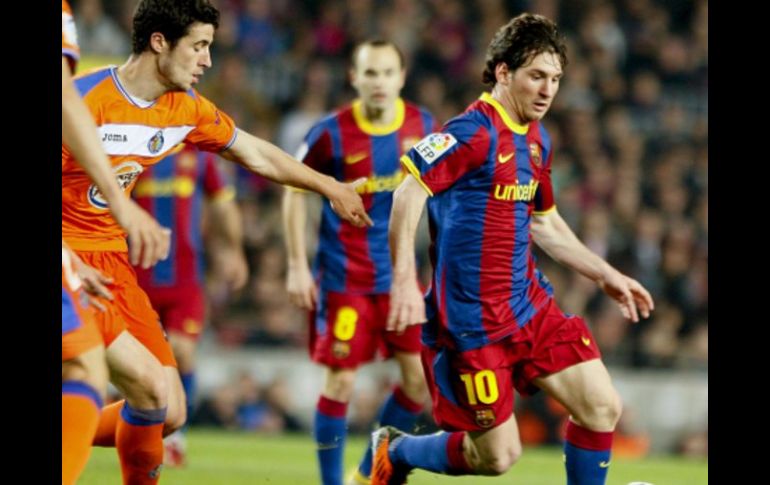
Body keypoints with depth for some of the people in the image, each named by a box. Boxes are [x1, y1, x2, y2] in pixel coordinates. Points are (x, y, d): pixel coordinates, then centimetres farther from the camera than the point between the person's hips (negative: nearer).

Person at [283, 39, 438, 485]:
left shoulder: (424, 128, -2)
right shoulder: (332, 134, -11)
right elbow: (295, 190, 1)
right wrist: (297, 266, -2)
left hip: (400, 274, 4)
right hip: (344, 277, -3)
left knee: (421, 379, 1)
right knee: (341, 381, -6)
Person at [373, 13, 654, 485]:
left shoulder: (537, 140, 12)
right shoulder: (474, 132, -15)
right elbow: (409, 193, -23)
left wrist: (606, 275, 23)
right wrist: (404, 281, -32)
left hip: (530, 304, 8)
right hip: (471, 319, -8)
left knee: (602, 407, -4)